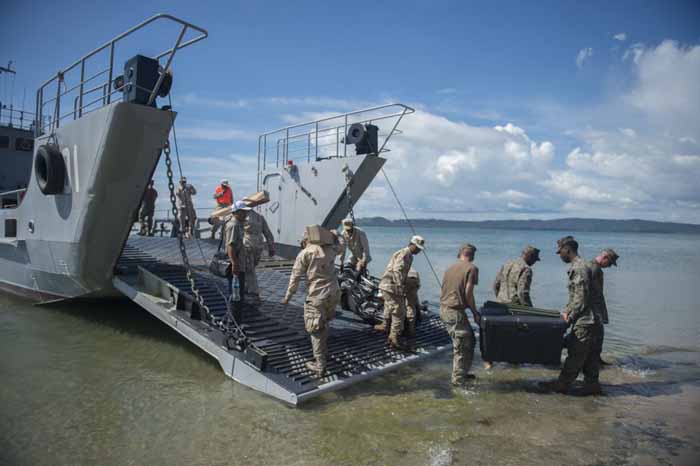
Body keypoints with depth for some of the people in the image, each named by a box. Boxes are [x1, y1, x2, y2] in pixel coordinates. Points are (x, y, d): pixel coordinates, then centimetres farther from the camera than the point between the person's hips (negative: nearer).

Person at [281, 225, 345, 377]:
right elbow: (340, 244, 29)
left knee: (316, 330, 5)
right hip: (334, 293, 6)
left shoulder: (305, 253, -9)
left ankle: (320, 366, 7)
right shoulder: (331, 249, 5)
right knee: (324, 324, 26)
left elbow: (295, 276, -7)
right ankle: (324, 351, 41)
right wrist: (332, 233, 42)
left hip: (317, 296, -5)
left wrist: (288, 296, 1)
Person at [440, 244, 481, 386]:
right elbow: (468, 293, -14)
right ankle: (458, 380, 11)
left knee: (469, 341, 21)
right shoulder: (472, 268, -7)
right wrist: (475, 313, -4)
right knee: (462, 346, 3)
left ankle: (462, 373, 30)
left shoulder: (451, 267, 14)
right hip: (455, 312, -8)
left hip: (444, 309, 8)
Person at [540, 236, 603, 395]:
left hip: (584, 322, -10)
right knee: (589, 356, 14)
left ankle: (562, 384, 7)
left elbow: (581, 298, -21)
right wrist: (567, 311, 15)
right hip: (591, 322, 10)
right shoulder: (577, 266, 15)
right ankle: (592, 385, 22)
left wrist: (570, 317, -14)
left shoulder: (579, 268, -17)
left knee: (575, 355, 0)